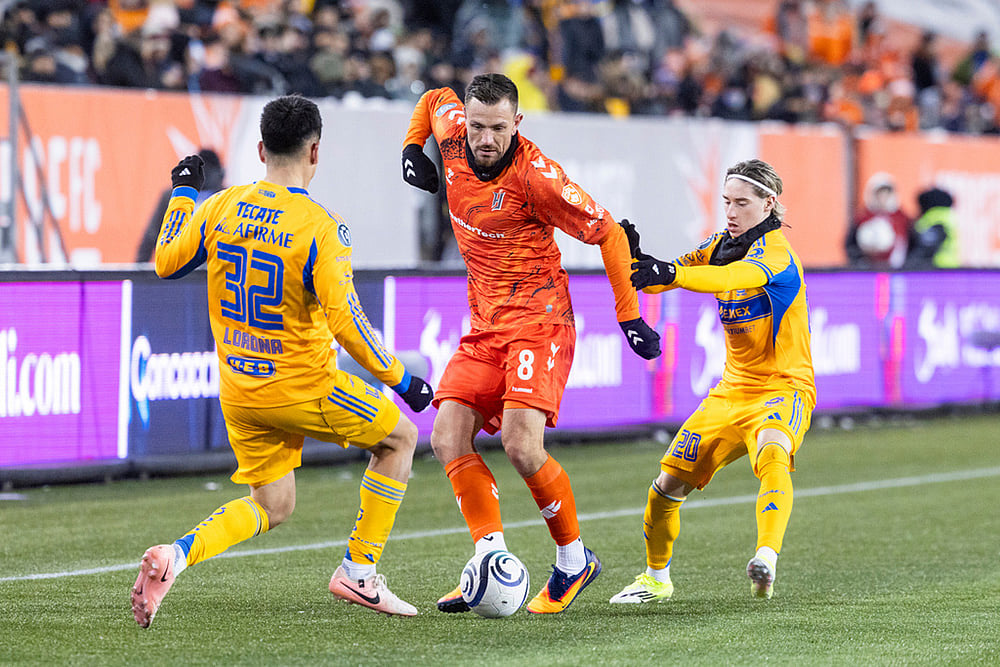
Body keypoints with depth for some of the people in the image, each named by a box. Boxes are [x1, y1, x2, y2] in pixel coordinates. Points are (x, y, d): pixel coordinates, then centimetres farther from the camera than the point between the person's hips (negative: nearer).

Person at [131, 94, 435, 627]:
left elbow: (165, 263, 12)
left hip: (238, 392, 6)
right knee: (400, 439, 17)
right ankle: (359, 572, 16)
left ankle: (178, 554, -8)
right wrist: (398, 378, -12)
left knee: (271, 507, 19)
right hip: (302, 387, -6)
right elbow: (345, 321, -23)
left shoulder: (220, 208, -3)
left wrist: (183, 195, 25)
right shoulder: (320, 227, -19)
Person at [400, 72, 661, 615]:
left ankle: (574, 560, 0)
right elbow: (435, 98, 21)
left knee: (521, 446, -20)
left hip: (539, 320, -7)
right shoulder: (453, 137, -4)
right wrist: (412, 148, 12)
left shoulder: (535, 176, -21)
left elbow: (608, 233, -12)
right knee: (447, 438, -9)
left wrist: (629, 316, -10)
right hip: (485, 326, 7)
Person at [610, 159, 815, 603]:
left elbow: (739, 276, -40)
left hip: (782, 387, -7)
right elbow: (657, 279, 5)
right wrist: (634, 258, -19)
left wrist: (672, 273, -56)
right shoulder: (720, 245, 7)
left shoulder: (775, 250, -18)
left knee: (772, 455, -38)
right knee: (669, 483, 6)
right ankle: (656, 578, 28)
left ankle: (767, 560, -51)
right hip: (731, 391, 7)